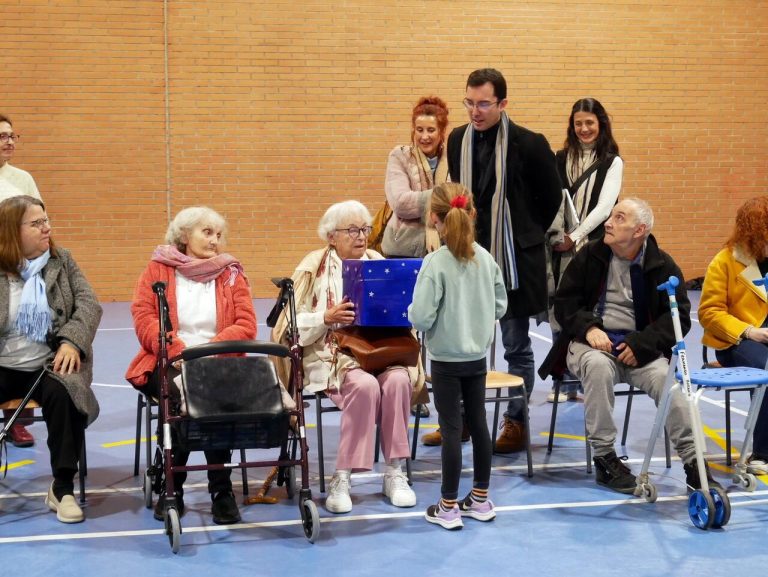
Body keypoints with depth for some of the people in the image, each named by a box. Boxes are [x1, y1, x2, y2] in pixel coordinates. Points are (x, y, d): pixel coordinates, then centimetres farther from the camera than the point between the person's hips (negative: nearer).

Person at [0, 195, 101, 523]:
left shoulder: (62, 261, 7)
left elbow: (89, 305, -1)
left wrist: (72, 341, -19)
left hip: (49, 363, 0)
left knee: (64, 395, -32)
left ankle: (63, 488, -18)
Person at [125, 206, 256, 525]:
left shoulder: (232, 274, 13)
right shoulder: (157, 269, 9)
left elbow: (246, 325, 2)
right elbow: (143, 318, -3)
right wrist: (180, 351, -18)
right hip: (167, 363, -1)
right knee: (178, 394, -34)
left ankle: (221, 489, -19)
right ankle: (171, 488, -17)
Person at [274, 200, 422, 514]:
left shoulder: (378, 263, 12)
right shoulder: (314, 267, 1)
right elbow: (293, 325, -4)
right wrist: (327, 318, -21)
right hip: (330, 354, -3)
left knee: (397, 380, -29)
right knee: (365, 385, -33)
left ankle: (394, 473, -18)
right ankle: (341, 480, -25)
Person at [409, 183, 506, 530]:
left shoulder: (435, 263, -18)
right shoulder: (485, 259, -2)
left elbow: (421, 318, -21)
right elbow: (500, 306, 4)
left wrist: (411, 311, 0)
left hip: (447, 359, -5)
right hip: (478, 356, 5)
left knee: (451, 428, 1)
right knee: (478, 422, 14)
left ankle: (448, 508, 8)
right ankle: (480, 500, 24)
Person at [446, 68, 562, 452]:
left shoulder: (529, 144, -10)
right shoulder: (458, 140, 4)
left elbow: (551, 198, 1)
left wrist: (527, 235, 7)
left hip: (514, 259, -4)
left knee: (516, 345, 6)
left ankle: (516, 422, 16)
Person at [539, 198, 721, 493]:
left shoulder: (662, 265, 3)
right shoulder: (589, 256, 5)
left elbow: (679, 316, 1)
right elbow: (564, 302, 7)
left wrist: (642, 343, -13)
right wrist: (588, 328, -13)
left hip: (639, 347, 0)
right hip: (592, 342, 0)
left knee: (667, 379, -29)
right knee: (598, 366, -36)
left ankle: (693, 462, -23)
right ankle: (604, 458, -28)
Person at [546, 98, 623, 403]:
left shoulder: (612, 161, 3)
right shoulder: (560, 159, 12)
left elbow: (604, 206, -7)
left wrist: (576, 237, -12)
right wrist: (558, 237, -5)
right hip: (561, 248, 3)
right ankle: (565, 382, 14)